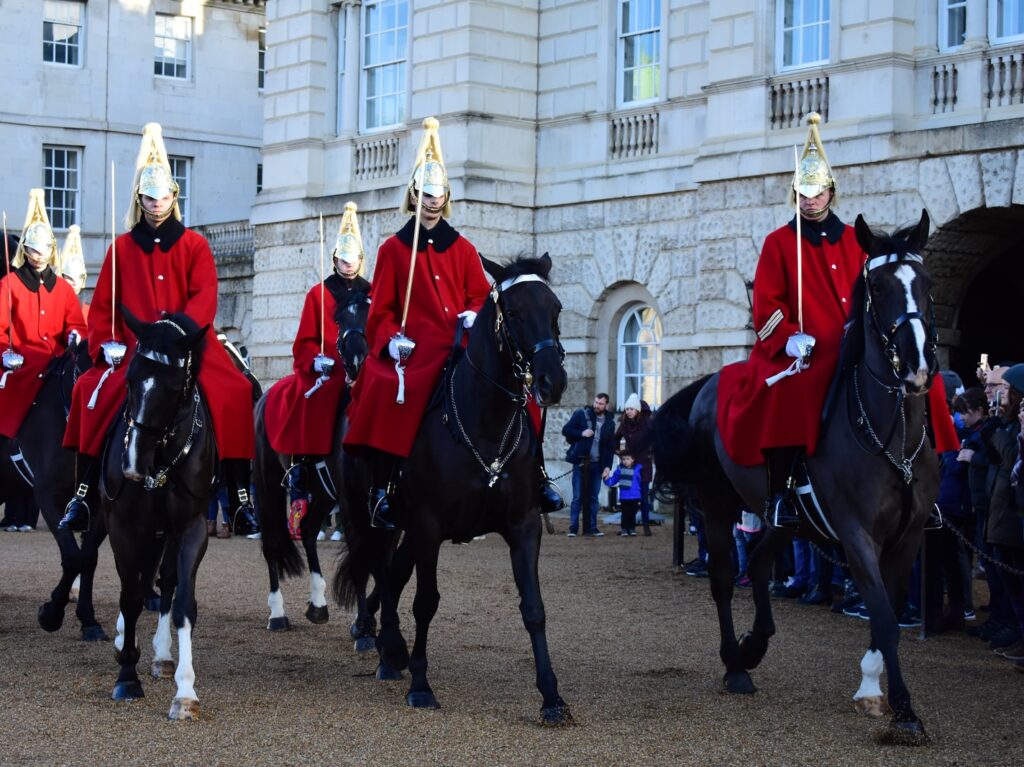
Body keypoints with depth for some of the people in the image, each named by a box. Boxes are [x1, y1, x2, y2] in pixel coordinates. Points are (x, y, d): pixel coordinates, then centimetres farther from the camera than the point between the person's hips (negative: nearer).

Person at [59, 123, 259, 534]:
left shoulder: (194, 245, 6)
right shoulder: (122, 248, 10)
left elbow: (204, 297, -6)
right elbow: (102, 304, 10)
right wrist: (107, 343, -6)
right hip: (134, 348, 1)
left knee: (233, 393, -24)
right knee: (92, 392, -21)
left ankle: (241, 500, -17)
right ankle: (83, 496, -10)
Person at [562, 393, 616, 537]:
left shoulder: (609, 423, 9)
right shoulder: (581, 415, 0)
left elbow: (611, 447, 11)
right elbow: (566, 430, 0)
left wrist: (608, 466, 1)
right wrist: (581, 433, -15)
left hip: (597, 464, 3)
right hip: (581, 462, -3)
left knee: (593, 497, 5)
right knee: (577, 497, -4)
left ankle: (591, 527, 11)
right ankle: (573, 528, -1)